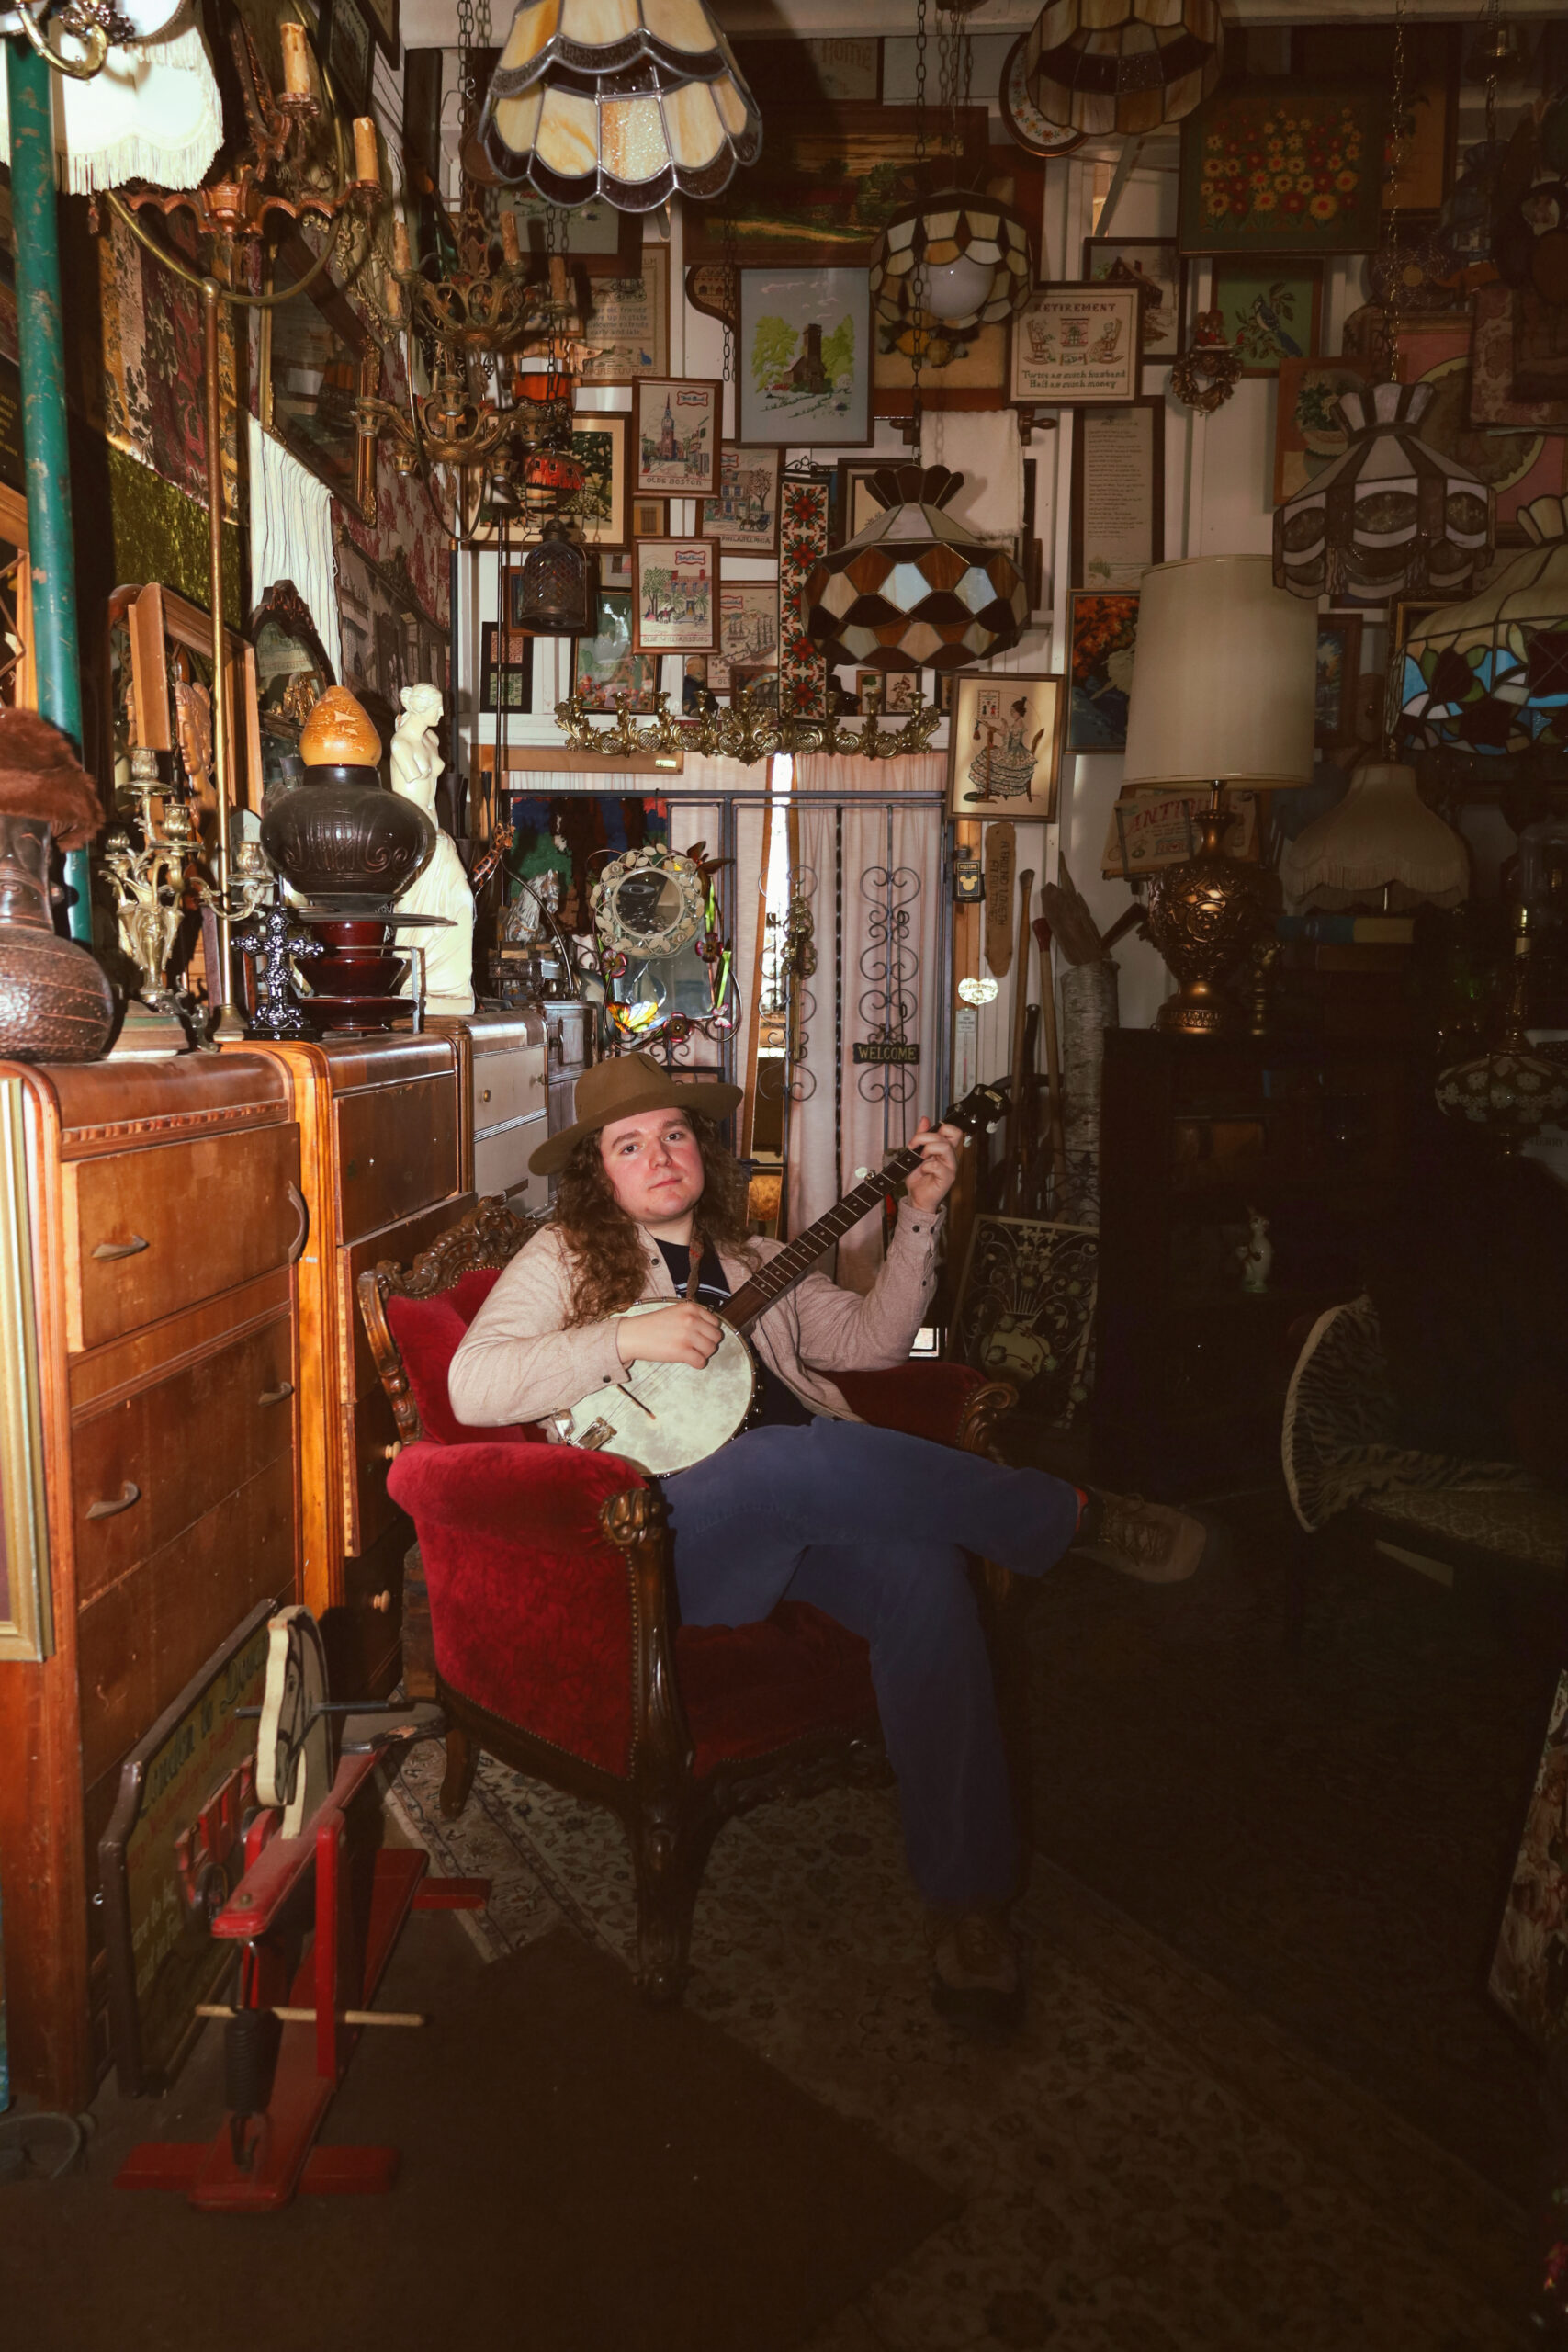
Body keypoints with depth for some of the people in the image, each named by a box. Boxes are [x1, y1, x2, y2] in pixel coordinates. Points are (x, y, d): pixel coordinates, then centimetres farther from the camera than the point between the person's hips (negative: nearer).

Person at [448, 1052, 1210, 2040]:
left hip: (808, 1510, 5)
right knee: (796, 1458, -37)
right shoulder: (565, 1257, 12)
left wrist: (920, 1216, 12)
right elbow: (472, 1387, -3)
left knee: (924, 1567, -28)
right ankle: (1075, 1515, -18)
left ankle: (966, 1901, -20)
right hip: (668, 1528, -4)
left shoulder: (752, 1259, 27)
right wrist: (629, 1338, -13)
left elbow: (873, 1338, 21)